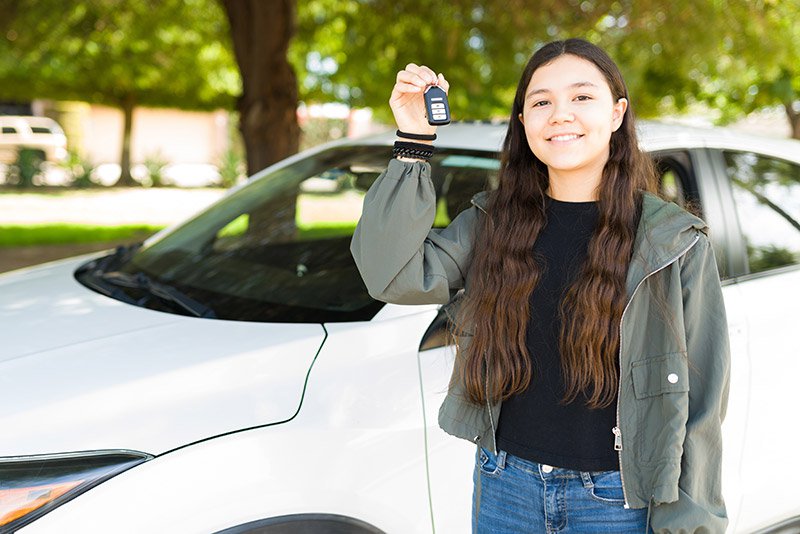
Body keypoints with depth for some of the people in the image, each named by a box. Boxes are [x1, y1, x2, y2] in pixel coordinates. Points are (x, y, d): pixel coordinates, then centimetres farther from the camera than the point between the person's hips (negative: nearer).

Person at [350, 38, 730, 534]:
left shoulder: (676, 242, -5)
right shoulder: (492, 223, 2)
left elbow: (700, 400, -4)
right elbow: (395, 275, -12)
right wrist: (414, 142, -12)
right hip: (505, 488, 3)